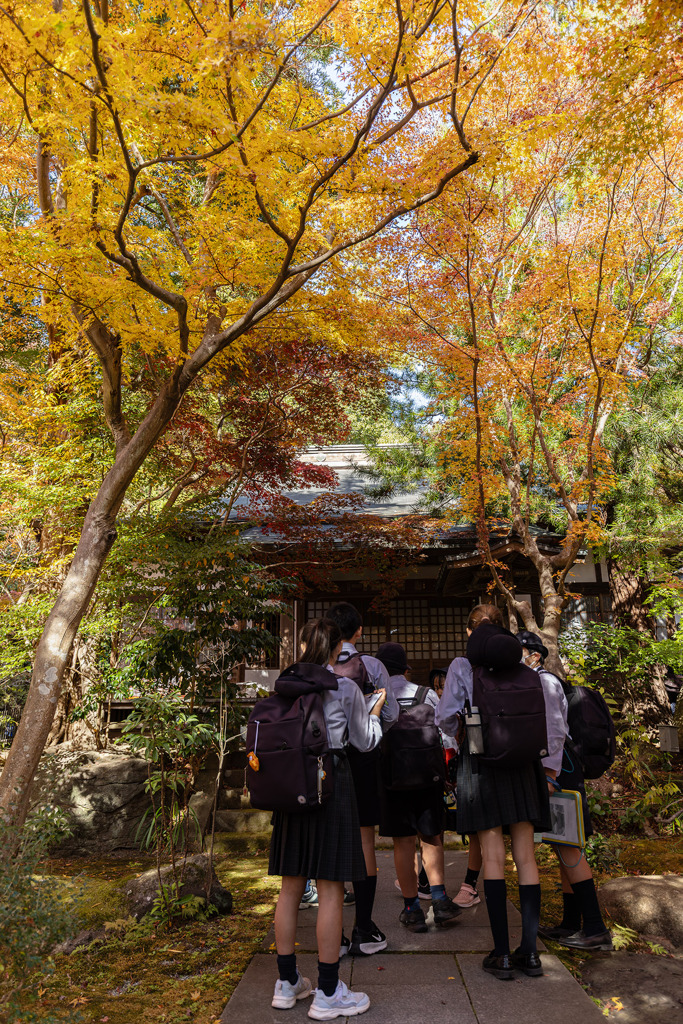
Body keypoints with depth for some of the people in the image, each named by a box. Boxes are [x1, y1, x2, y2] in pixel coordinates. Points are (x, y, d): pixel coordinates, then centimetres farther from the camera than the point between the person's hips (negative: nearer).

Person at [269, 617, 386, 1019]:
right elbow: (364, 741, 3)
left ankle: (287, 982, 25)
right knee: (331, 888, 3)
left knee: (291, 885, 13)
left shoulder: (284, 687, 4)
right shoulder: (347, 689, -7)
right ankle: (328, 993, 11)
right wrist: (376, 710, 18)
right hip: (332, 782, -5)